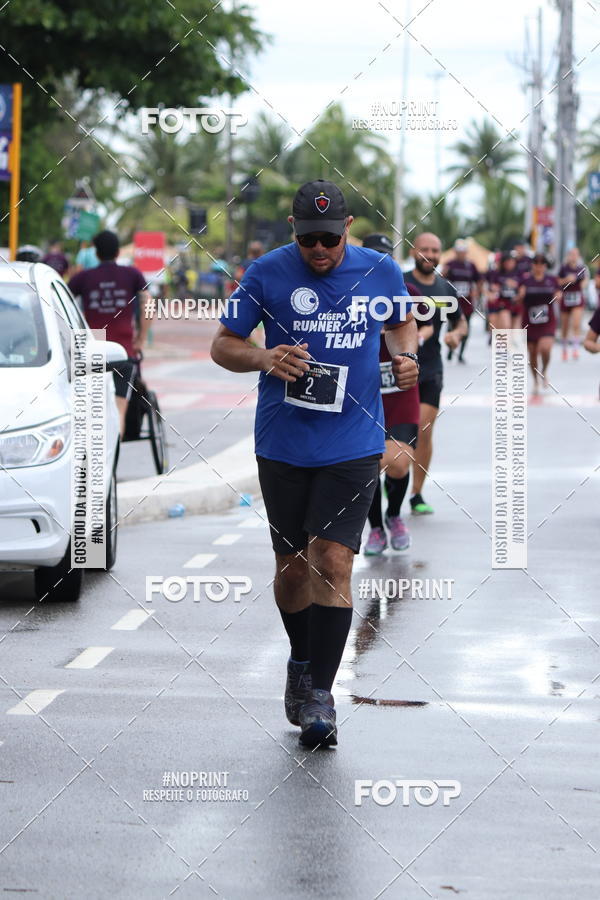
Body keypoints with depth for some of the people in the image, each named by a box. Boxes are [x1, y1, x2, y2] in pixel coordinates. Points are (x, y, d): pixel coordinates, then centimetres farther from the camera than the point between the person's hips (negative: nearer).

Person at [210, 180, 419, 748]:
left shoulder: (381, 271, 0)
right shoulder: (266, 274, -5)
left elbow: (402, 322, 21)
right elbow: (222, 345, 2)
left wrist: (406, 356, -1)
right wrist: (263, 358, -18)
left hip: (353, 445, -1)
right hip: (282, 445, 1)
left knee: (332, 560, -12)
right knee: (292, 564, 9)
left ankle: (320, 693, -7)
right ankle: (301, 662, 37)